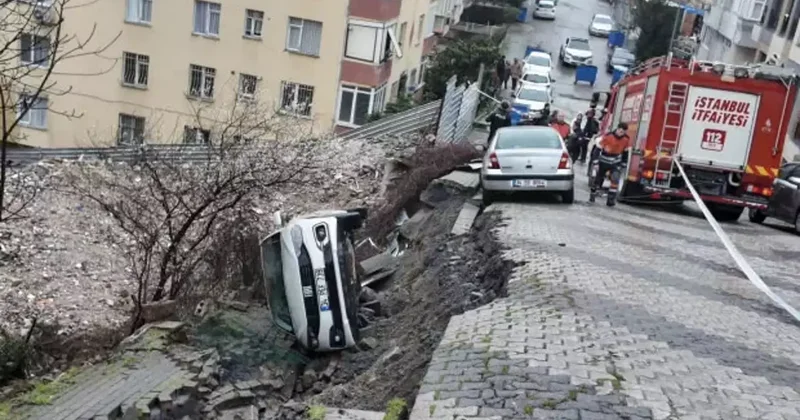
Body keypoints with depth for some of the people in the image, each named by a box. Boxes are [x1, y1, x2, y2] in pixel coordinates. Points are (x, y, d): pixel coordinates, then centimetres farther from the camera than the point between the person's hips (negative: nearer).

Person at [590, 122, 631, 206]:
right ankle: (592, 194, 32)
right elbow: (598, 149, -14)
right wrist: (596, 163, -15)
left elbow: (625, 152, 7)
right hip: (604, 161, -2)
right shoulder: (608, 136, -20)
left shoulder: (626, 139, -8)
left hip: (616, 162, 2)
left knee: (615, 179, -16)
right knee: (598, 179, 10)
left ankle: (611, 199, -10)